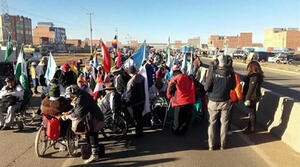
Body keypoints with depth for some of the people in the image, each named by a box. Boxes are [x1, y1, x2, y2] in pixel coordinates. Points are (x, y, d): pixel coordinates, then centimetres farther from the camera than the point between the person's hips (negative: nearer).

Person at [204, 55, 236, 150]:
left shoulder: (213, 71, -15)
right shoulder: (230, 72, -8)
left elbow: (206, 88, -13)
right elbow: (233, 86, 4)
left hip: (213, 101, -2)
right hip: (225, 101, 2)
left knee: (212, 123, 11)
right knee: (224, 123, 14)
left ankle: (211, 145, 17)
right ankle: (223, 144, 24)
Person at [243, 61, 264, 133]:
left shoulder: (254, 76, -24)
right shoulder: (258, 75, 6)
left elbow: (251, 88, -23)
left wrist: (248, 98, -18)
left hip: (252, 97, -10)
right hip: (255, 96, 10)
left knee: (252, 112, 4)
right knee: (252, 111, 19)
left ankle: (252, 128, 18)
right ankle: (250, 126, 33)